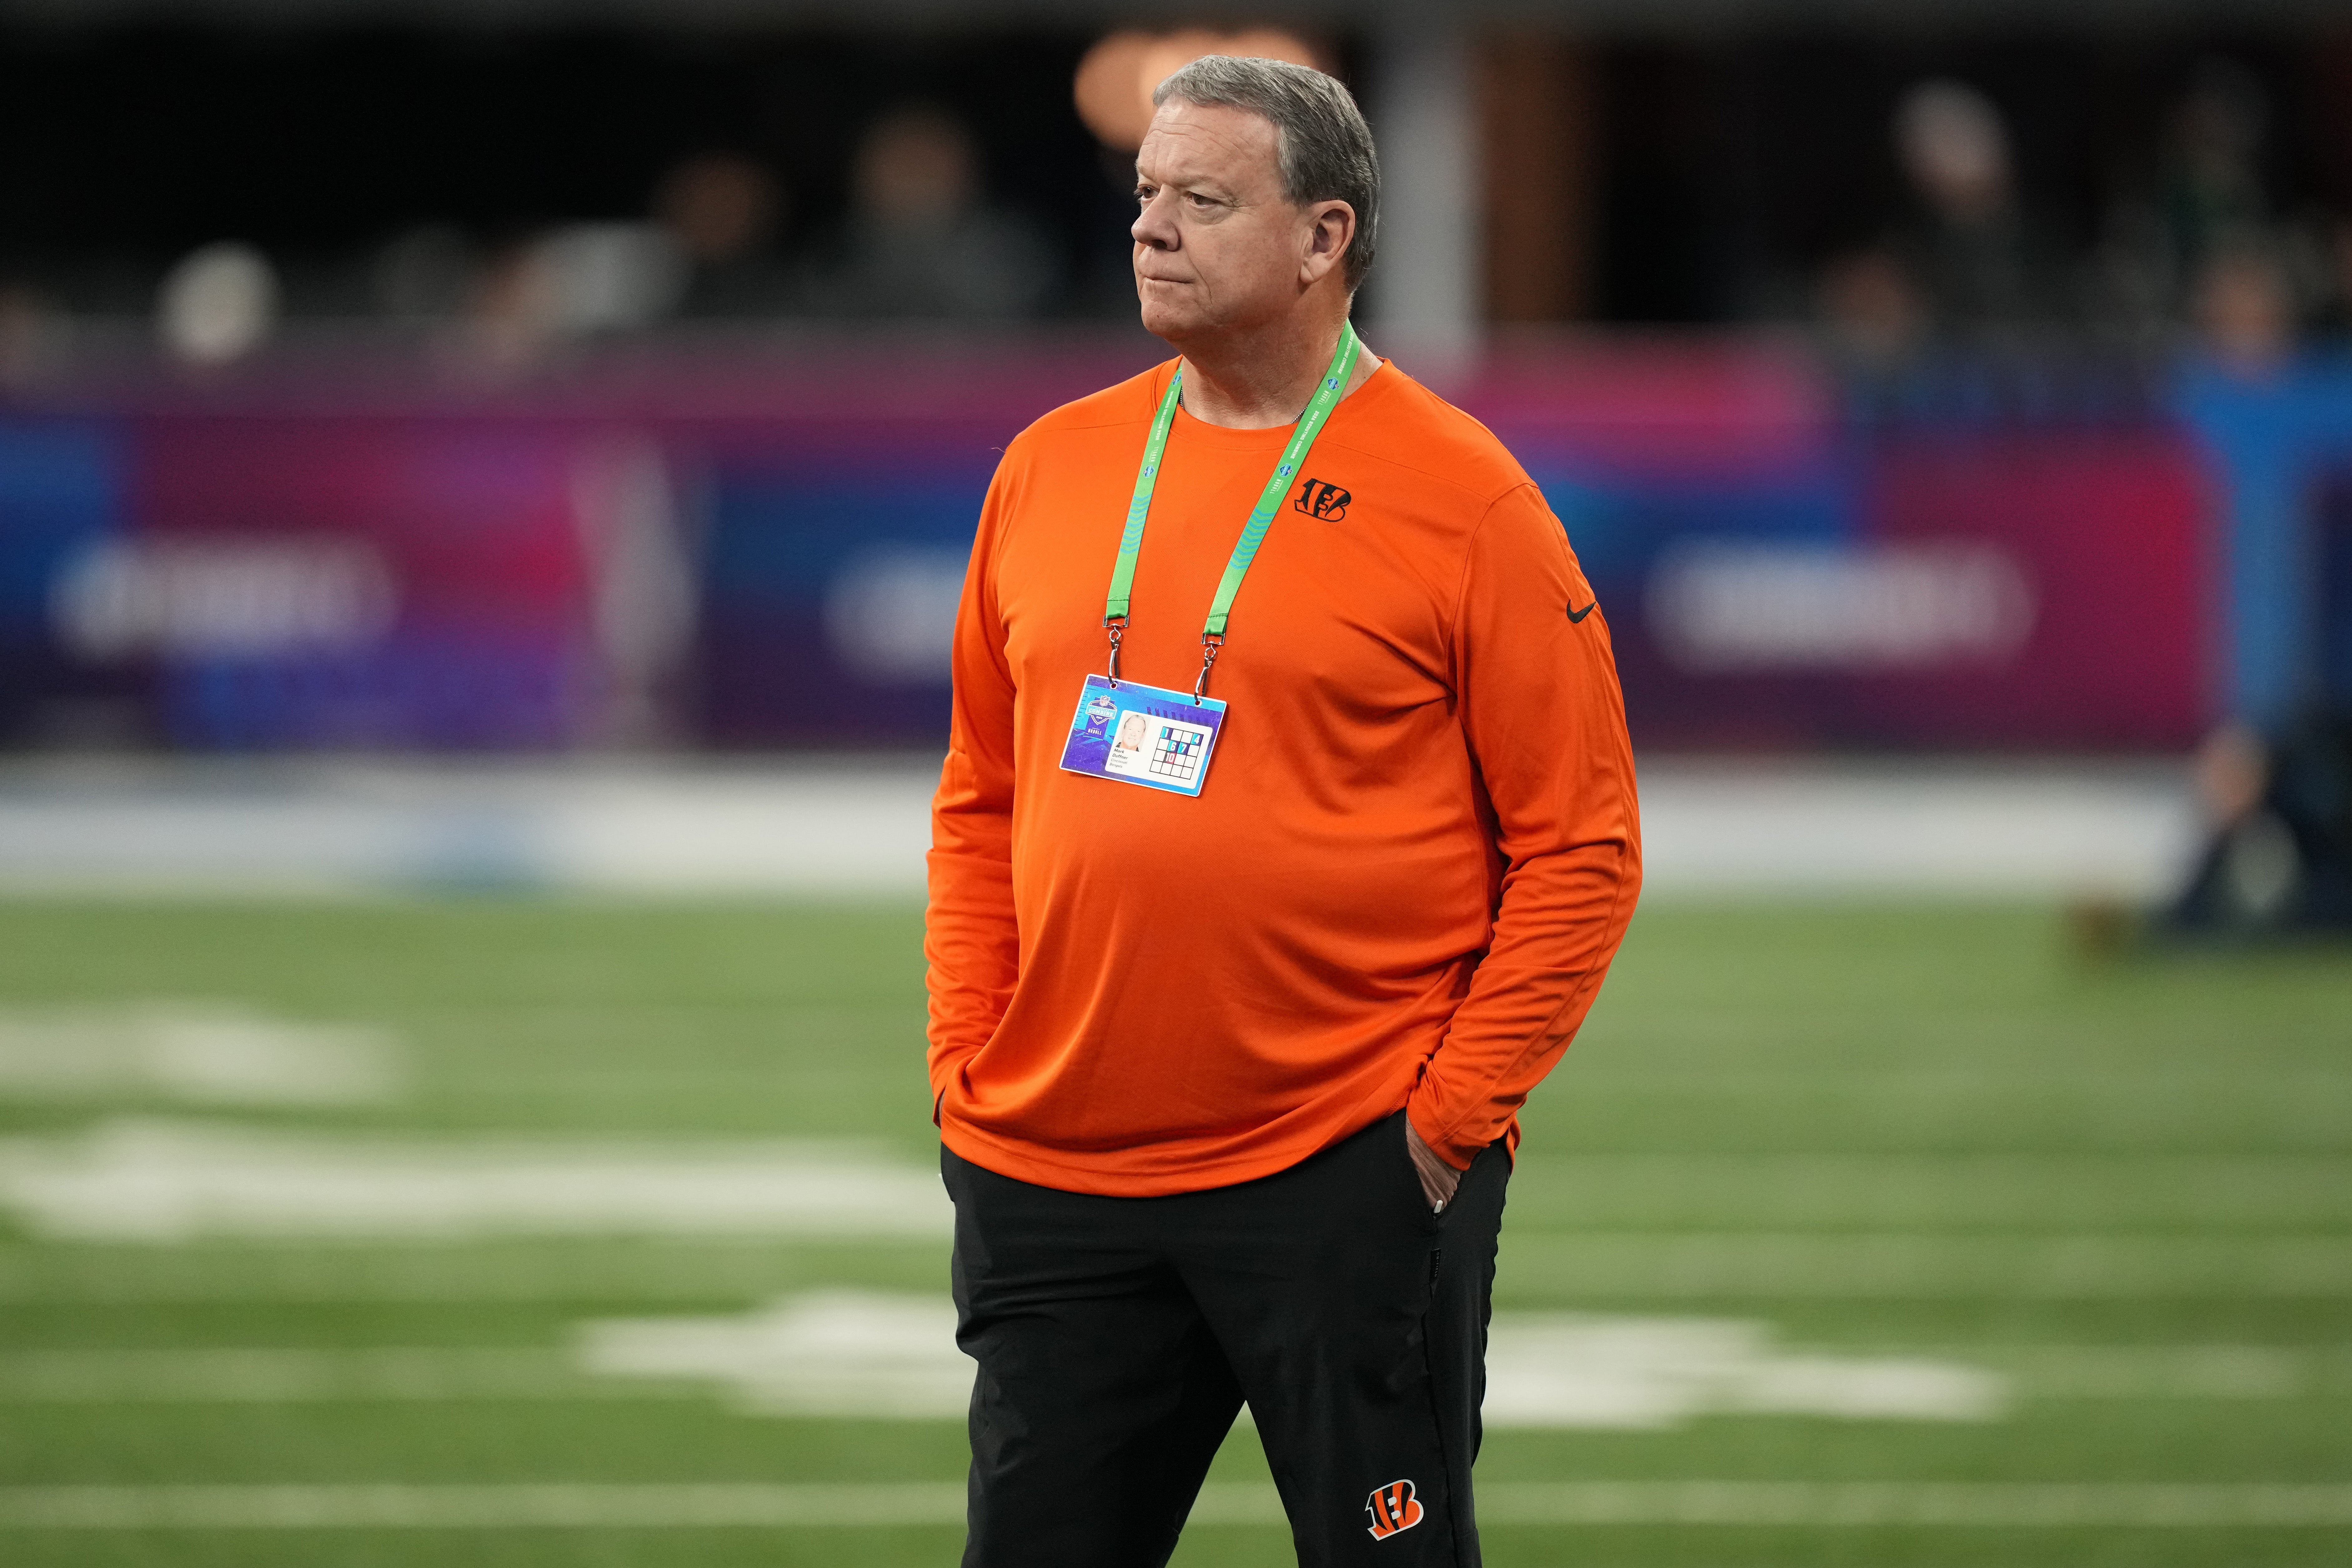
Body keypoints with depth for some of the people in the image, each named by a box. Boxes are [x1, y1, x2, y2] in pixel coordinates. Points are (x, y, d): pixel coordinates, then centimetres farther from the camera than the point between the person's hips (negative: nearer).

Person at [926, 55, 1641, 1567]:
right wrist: (966, 1073, 9)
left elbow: (1581, 846, -4)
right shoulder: (1052, 468, 11)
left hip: (1356, 1182, -4)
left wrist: (1455, 1108, -10)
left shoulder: (1460, 497, -3)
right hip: (1051, 1177, 5)